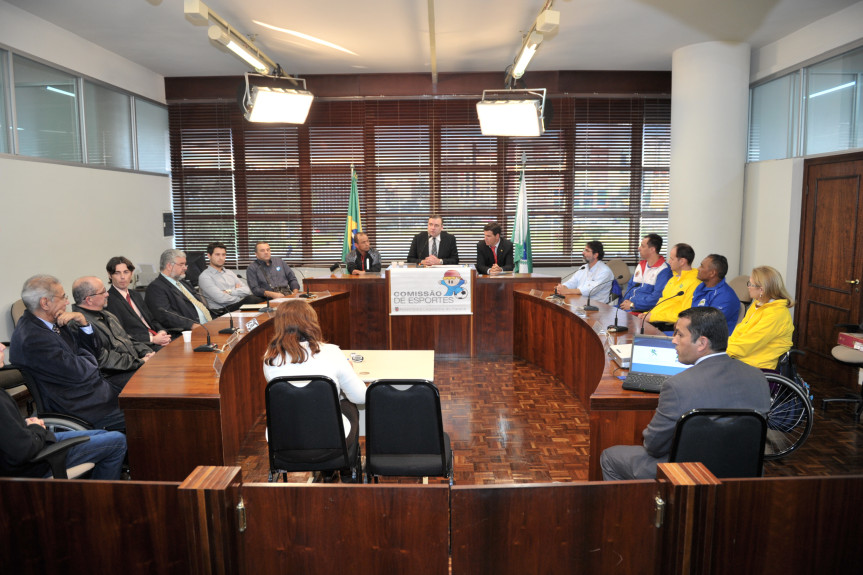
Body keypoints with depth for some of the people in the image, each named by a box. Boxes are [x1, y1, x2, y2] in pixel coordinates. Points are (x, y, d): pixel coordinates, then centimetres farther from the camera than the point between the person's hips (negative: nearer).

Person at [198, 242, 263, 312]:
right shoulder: (204, 277, 1)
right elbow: (221, 298, -13)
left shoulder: (230, 273, 22)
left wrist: (229, 291, -5)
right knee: (250, 299, -36)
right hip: (223, 311, -7)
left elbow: (247, 290, 9)